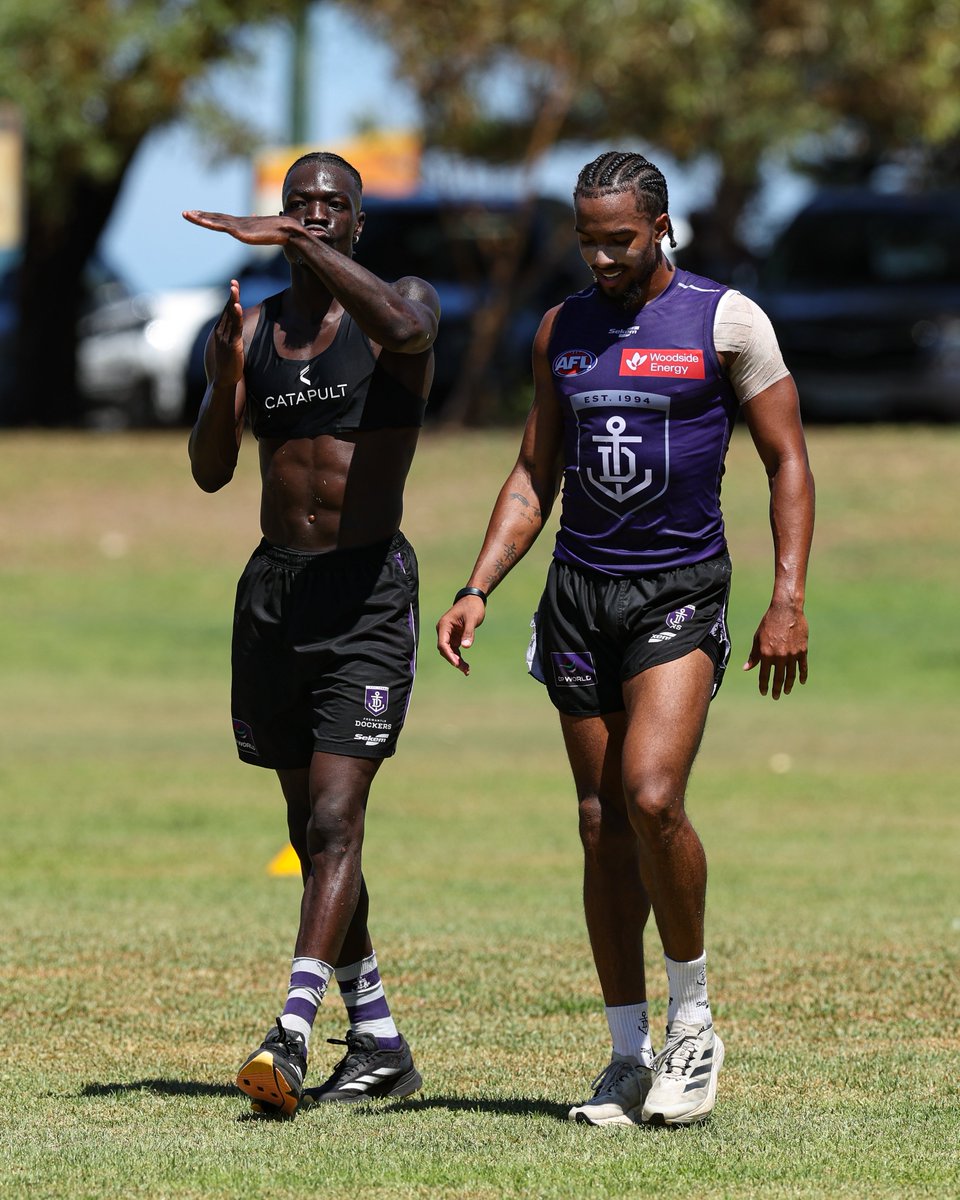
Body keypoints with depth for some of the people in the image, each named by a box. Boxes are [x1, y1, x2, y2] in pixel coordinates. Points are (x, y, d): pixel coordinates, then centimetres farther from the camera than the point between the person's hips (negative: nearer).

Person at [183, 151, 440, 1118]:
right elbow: (210, 470, 1)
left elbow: (404, 329, -29)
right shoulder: (249, 330, 9)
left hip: (369, 590, -5)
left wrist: (297, 242, -30)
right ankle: (377, 1041, 20)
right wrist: (228, 368, -16)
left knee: (334, 819, -16)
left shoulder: (403, 302, -2)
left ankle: (292, 1035, -25)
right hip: (273, 588, 6)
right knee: (309, 825, 10)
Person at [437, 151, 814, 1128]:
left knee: (651, 796, -21)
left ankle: (692, 1019, -4)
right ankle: (629, 1056, 10)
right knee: (602, 824, 4)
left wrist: (788, 599, -9)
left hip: (680, 591, -5)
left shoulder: (725, 322, -2)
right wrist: (477, 590, 7)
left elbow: (787, 462, 0)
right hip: (579, 594, 5)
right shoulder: (561, 331, 11)